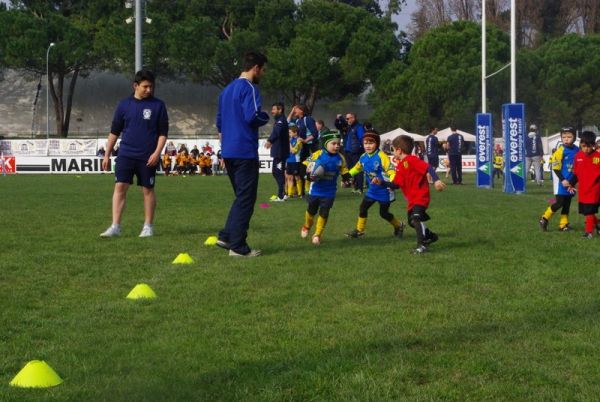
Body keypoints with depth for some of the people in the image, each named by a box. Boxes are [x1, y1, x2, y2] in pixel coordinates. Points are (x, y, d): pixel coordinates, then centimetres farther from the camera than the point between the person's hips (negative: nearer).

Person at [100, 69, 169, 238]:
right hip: (126, 154, 1)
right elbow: (114, 132, 11)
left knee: (148, 190, 5)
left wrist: (157, 153, -11)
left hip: (148, 157, -1)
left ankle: (148, 227, 16)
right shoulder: (124, 105, 5)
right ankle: (115, 226, -5)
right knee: (120, 187, -7)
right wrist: (107, 155, 10)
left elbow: (163, 132, 1)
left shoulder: (158, 105, 0)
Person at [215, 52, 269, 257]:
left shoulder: (227, 89, 17)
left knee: (241, 196, 18)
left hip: (228, 151, 9)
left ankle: (226, 236, 14)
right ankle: (237, 246, -3)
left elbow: (219, 121, 23)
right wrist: (265, 117, -2)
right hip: (245, 151, -9)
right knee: (245, 199, -4)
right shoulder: (249, 88, -11)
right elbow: (252, 116, -22)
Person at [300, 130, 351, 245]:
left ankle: (317, 235, 14)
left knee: (324, 213, 0)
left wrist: (347, 177, -15)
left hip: (329, 192, 1)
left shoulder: (340, 158, -7)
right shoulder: (317, 155, -14)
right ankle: (306, 227, 45)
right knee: (311, 210, 17)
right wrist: (308, 174, -20)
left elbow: (344, 171, 4)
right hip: (315, 189, -1)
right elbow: (306, 164, -5)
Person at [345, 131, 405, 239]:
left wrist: (391, 183, -46)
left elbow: (391, 171, -29)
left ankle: (398, 226, 32)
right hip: (372, 190, 6)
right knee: (363, 207, 3)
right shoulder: (363, 157, -3)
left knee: (383, 213, 6)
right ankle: (359, 230, 19)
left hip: (384, 190, -6)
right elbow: (356, 168, 17)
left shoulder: (381, 156, -24)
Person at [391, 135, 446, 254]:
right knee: (412, 221, 17)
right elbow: (395, 184, 14)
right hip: (411, 199, 10)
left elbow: (428, 167, -24)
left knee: (416, 218, -26)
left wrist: (436, 180, -35)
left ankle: (421, 245, -26)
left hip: (420, 196, -10)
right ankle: (430, 236, 37)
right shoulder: (400, 166, 13)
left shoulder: (411, 160, -15)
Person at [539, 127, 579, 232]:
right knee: (559, 202, -9)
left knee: (567, 203, 9)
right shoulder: (560, 150, -12)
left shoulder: (577, 151, 2)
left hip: (570, 182, 5)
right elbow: (555, 167, -11)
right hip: (561, 181, -5)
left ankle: (563, 225, 16)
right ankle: (544, 219, 5)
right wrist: (563, 180, -16)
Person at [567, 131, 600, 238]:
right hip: (583, 190, 5)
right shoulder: (578, 156, 2)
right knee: (586, 211, 12)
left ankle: (589, 231, 6)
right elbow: (575, 173, 12)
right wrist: (572, 184, 7)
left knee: (589, 211, -6)